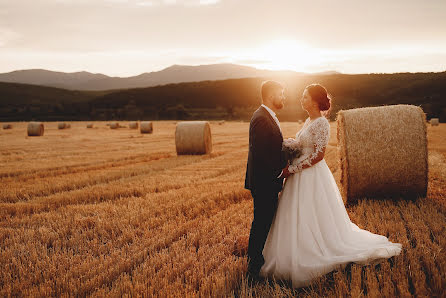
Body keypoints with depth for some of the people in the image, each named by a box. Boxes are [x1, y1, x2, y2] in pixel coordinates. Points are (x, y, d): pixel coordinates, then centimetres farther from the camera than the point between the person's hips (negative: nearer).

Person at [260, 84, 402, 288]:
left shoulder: (321, 123, -16)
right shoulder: (309, 121, 12)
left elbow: (318, 155, -21)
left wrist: (291, 169, -19)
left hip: (313, 177, -9)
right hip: (301, 176, 9)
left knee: (310, 220, 0)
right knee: (298, 220, 14)